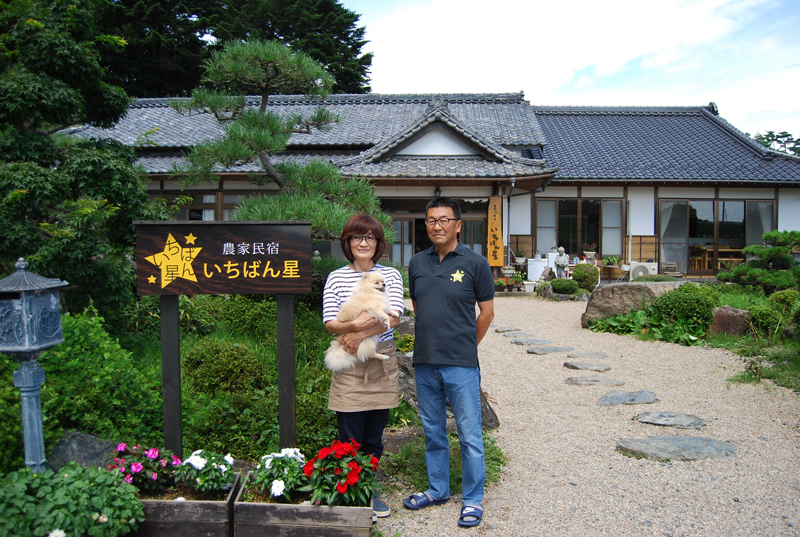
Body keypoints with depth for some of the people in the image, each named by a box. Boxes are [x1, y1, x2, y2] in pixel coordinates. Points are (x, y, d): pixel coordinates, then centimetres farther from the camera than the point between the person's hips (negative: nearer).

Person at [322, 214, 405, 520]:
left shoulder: (390, 275, 5)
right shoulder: (336, 277, 2)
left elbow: (394, 316, -8)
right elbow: (329, 323, -5)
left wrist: (361, 335, -18)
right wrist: (354, 325, -24)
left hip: (382, 363, 2)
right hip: (349, 365, -2)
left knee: (374, 437, 12)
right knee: (350, 440, 1)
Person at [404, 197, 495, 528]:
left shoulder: (475, 263, -5)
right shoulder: (417, 263, 7)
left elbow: (487, 312, 1)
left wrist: (464, 347, 6)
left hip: (461, 365, -4)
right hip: (424, 363, 5)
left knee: (469, 435, 4)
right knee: (433, 432, 16)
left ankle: (473, 499, 19)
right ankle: (438, 489, 33)